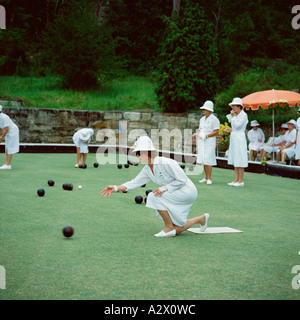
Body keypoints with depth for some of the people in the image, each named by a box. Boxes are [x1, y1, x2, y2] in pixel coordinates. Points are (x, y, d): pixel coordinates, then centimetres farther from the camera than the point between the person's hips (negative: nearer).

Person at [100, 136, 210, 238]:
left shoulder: (166, 163, -25)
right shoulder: (147, 170, 0)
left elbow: (182, 180, -22)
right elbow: (134, 183, 1)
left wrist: (164, 188, -24)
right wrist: (116, 188, -10)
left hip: (187, 191, -9)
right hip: (177, 195, 9)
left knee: (155, 197, -23)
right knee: (176, 230, 8)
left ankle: (169, 228, -9)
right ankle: (201, 218, 31)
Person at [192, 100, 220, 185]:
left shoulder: (214, 119, -7)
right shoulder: (202, 119, 16)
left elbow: (216, 132, -12)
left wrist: (206, 136, -20)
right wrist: (196, 134, 1)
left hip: (209, 142, -7)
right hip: (201, 142, 7)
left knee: (208, 160, -10)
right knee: (203, 160, 6)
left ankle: (209, 178, -4)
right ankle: (206, 177, 14)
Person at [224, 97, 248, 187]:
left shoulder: (243, 115, -9)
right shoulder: (235, 115, 15)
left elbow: (237, 125, -20)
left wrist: (233, 116, -11)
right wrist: (231, 130, 6)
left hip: (239, 138, -9)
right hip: (233, 138, 9)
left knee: (239, 160, -6)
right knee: (235, 159, 10)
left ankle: (241, 181, -2)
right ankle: (236, 179, 14)